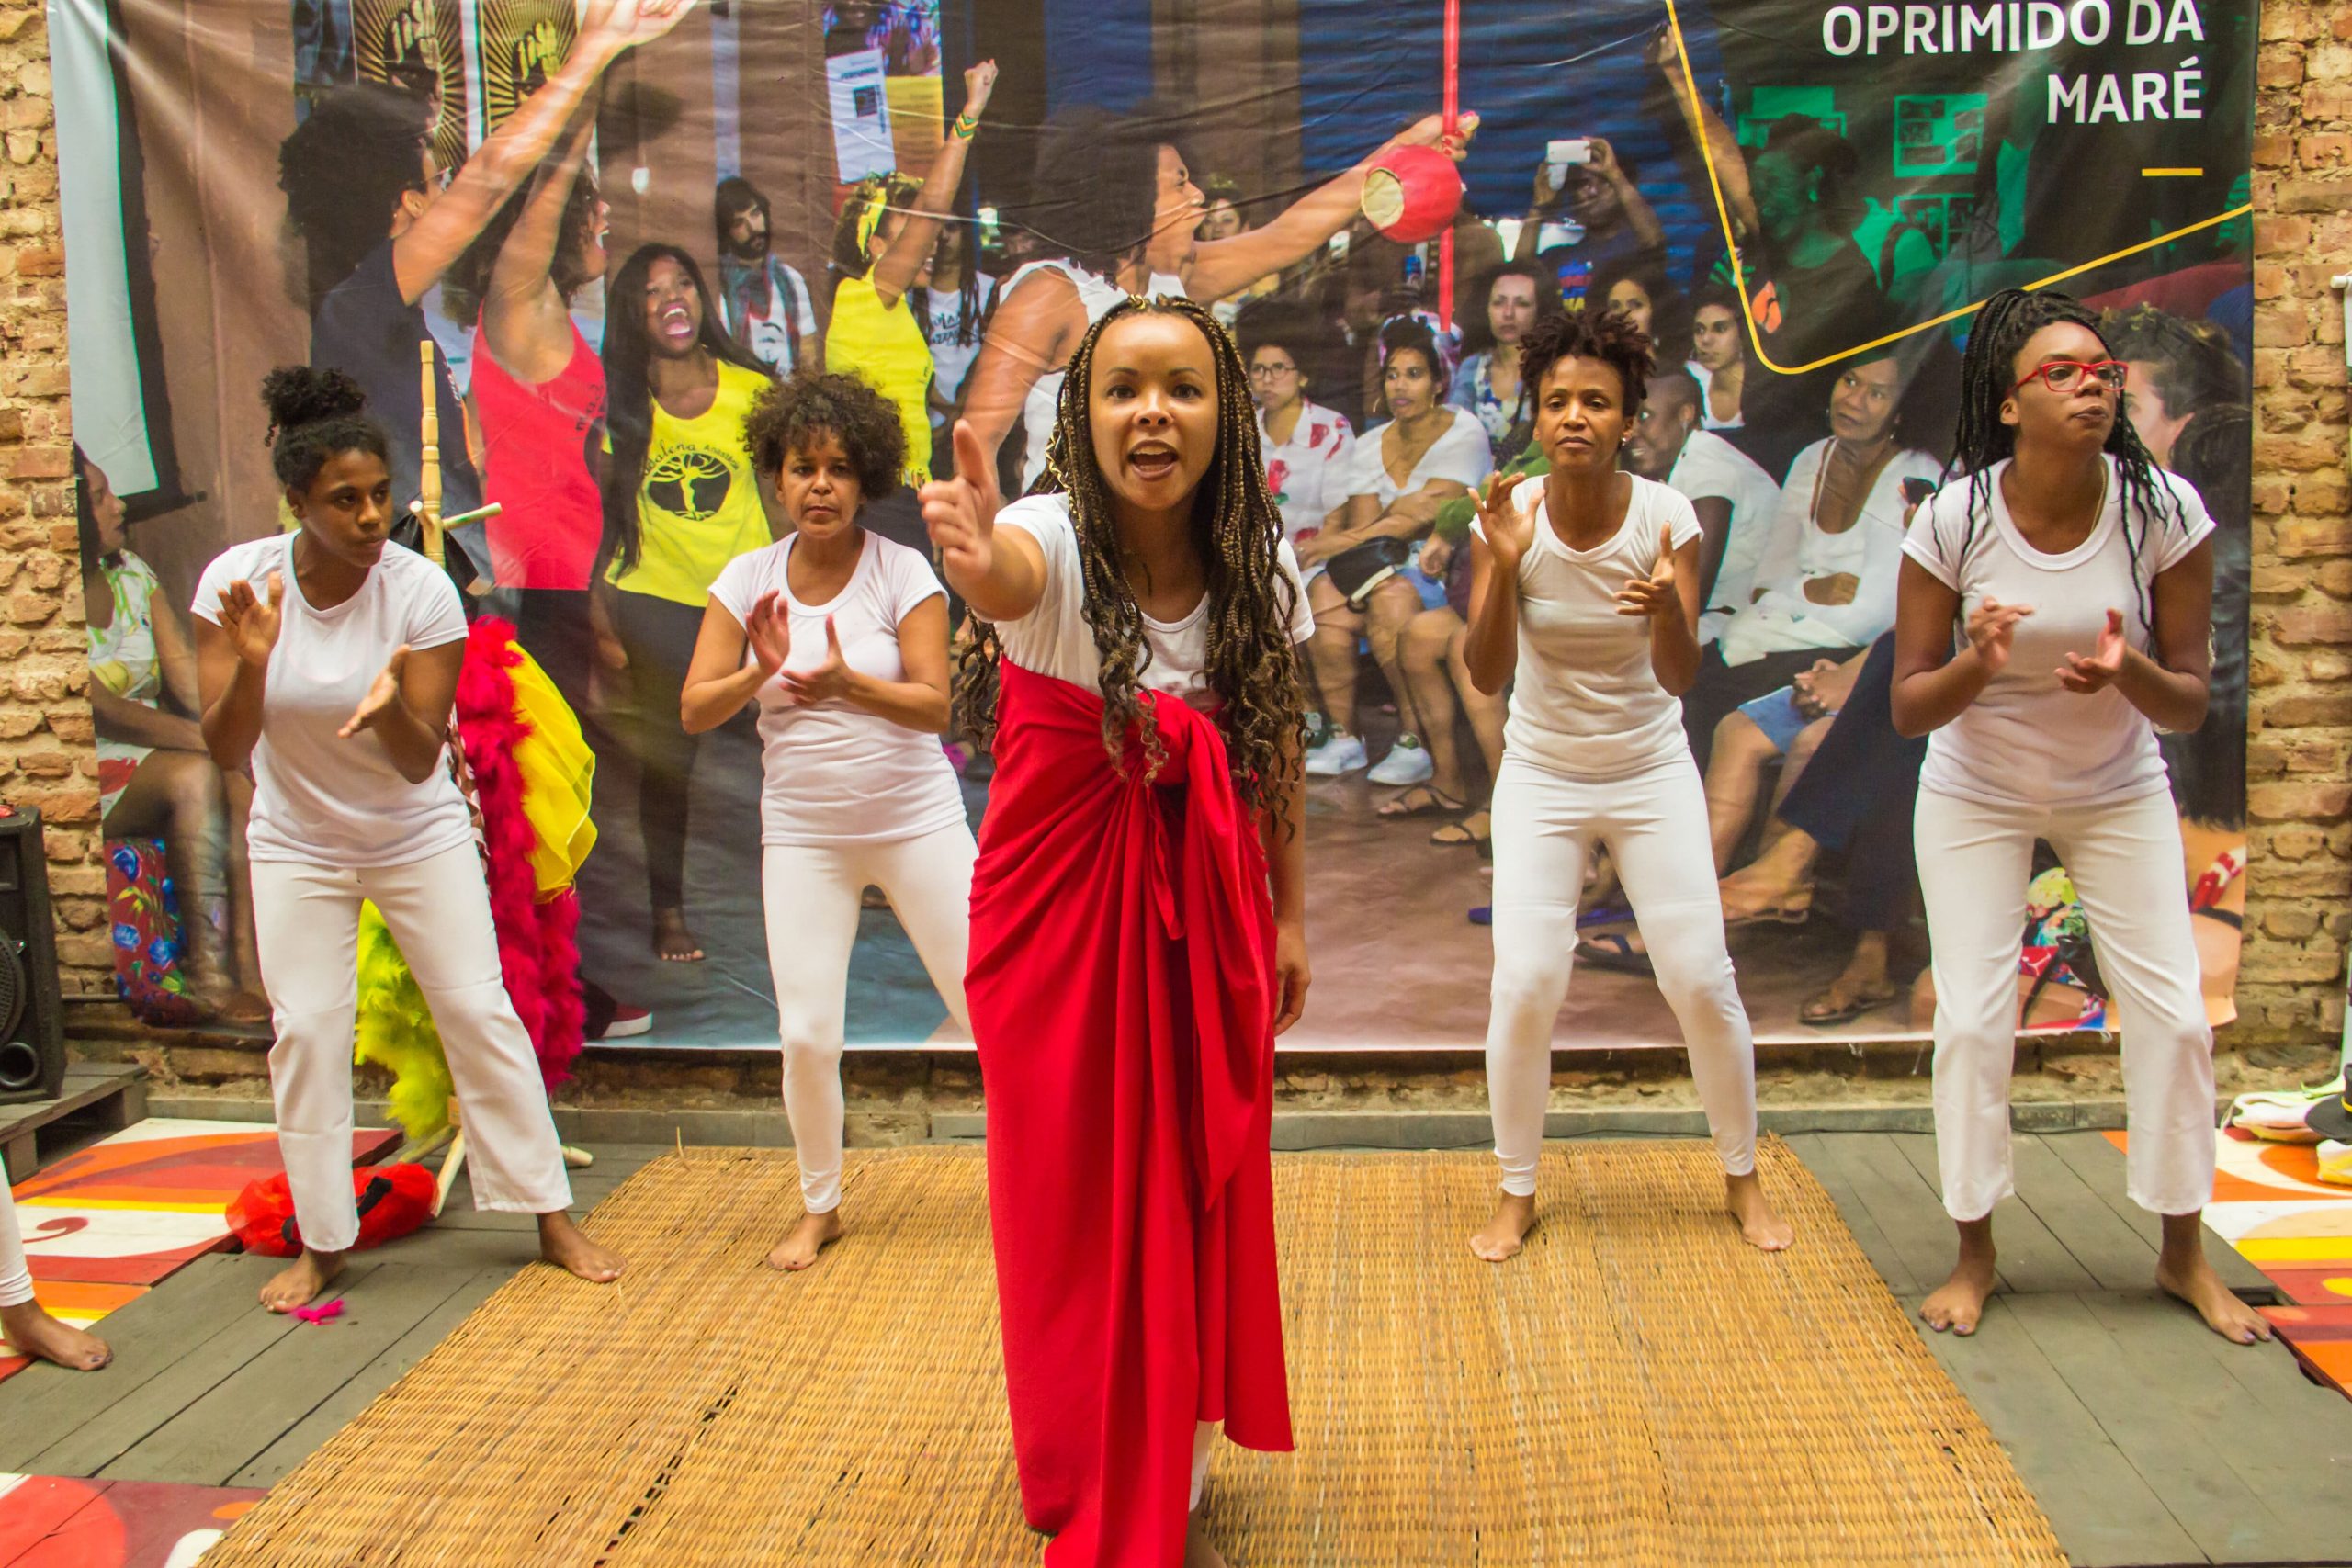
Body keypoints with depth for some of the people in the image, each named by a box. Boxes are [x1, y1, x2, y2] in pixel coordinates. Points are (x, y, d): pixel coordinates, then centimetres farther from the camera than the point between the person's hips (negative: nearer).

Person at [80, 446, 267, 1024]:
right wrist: (201, 735, -27)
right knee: (195, 775, -32)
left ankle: (248, 958, -29)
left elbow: (182, 662, 4)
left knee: (241, 777, -23)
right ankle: (209, 975, -31)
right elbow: (99, 708, -21)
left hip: (153, 752, 6)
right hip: (92, 776, -6)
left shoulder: (132, 572, 10)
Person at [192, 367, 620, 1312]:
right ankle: (322, 1244, 17)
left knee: (480, 1012, -1)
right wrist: (252, 662, -36)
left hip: (417, 835, -1)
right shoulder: (237, 581, -16)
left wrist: (392, 706, -42)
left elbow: (421, 760, -20)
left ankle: (552, 1219, 10)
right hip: (297, 845, 1)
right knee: (305, 1031, 1)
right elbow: (225, 753, -19)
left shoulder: (420, 589, -20)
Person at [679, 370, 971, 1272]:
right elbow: (694, 711, -2)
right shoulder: (747, 580, 1)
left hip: (917, 821, -1)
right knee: (806, 1036, -3)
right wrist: (760, 672, -21)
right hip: (803, 835, 2)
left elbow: (936, 705, -14)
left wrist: (847, 683, -31)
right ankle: (820, 1207, 22)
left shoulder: (903, 572, -7)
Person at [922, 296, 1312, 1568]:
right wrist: (978, 565, -69)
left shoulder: (1259, 570, -7)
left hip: (1206, 916, 3)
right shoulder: (1056, 543, -19)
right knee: (1075, 1201, 8)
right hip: (1060, 910, -3)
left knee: (1200, 1199, 12)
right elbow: (1010, 576, -45)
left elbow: (1276, 756, 5)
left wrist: (1290, 915, 10)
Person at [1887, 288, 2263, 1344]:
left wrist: (2131, 674, -35)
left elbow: (2189, 706, -13)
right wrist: (1978, 663, -37)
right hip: (1974, 794, -1)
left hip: (2117, 791, 2)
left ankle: (2184, 1254, 20)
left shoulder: (2164, 510, -18)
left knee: (2173, 1015, -1)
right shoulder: (1955, 520, -20)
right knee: (1972, 1021, -5)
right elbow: (1909, 709, -16)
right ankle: (1974, 1255, 14)